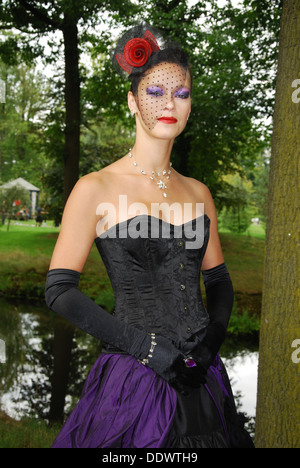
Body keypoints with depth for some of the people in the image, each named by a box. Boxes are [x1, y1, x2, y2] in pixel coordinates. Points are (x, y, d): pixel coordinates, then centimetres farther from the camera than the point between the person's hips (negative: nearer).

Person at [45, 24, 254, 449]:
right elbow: (59, 290, -11)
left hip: (201, 378, 5)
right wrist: (147, 346, -16)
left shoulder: (198, 193, 6)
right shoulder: (96, 189, -8)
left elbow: (219, 282, 11)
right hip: (135, 379, -4)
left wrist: (212, 336, -8)